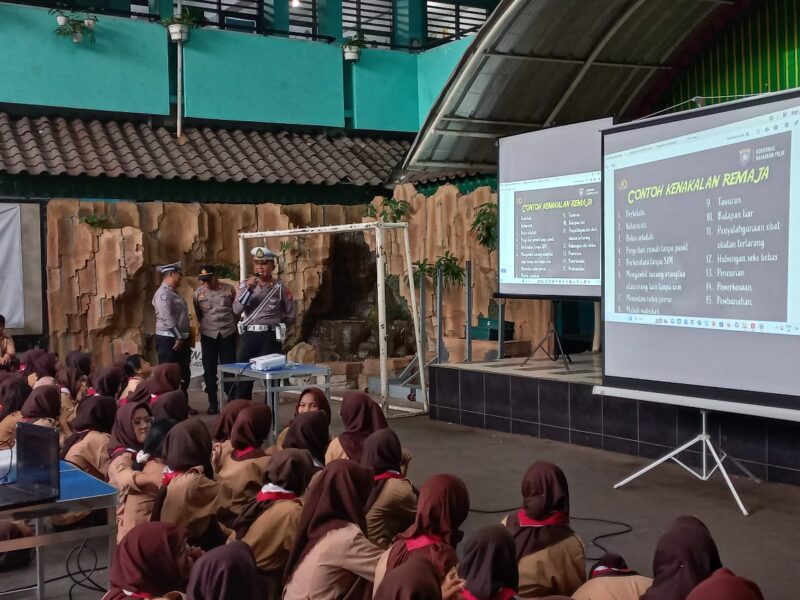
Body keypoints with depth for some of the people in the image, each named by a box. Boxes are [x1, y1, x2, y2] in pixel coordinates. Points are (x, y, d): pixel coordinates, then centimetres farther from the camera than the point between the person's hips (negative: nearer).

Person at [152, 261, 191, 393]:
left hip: (180, 340, 10)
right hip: (168, 340, -10)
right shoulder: (163, 293, -14)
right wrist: (178, 337, -21)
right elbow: (167, 317, -22)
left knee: (184, 375, 14)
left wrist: (184, 338, 16)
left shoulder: (174, 293, 18)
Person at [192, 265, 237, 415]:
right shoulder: (197, 294, 0)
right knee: (210, 370, 3)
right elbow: (198, 315, 14)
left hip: (228, 333, -1)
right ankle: (213, 403, 10)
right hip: (208, 335, 1)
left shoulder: (229, 289, -1)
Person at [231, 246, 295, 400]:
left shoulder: (280, 287, 1)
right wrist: (248, 290, -13)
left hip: (270, 337, -2)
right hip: (249, 335, 2)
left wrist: (272, 323, 8)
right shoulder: (246, 284, 8)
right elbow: (237, 310, -5)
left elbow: (290, 317, 7)